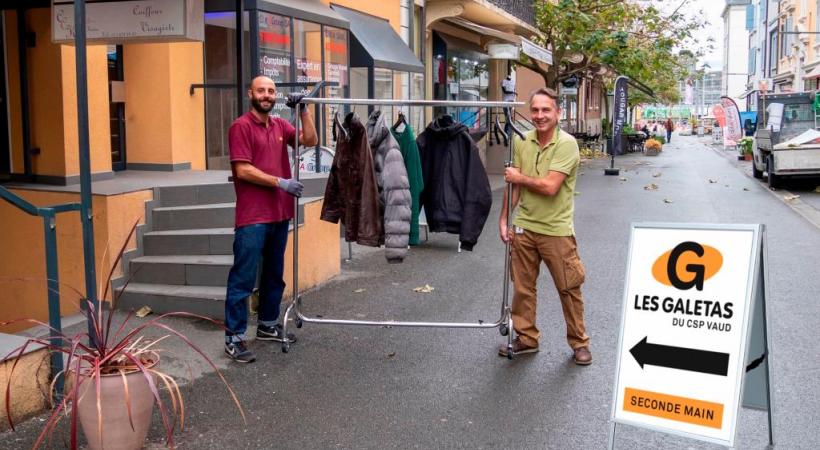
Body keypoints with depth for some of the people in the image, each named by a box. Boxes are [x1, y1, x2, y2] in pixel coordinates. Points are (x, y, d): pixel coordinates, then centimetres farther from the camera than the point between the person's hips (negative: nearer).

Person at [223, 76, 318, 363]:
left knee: (274, 274, 17)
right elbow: (243, 170, -14)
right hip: (252, 218, -7)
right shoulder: (241, 127, -8)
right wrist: (281, 183, -15)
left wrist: (303, 110, -6)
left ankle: (268, 325, 31)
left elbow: (310, 140, 4)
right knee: (243, 279, -4)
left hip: (280, 214, 7)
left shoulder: (281, 125, 13)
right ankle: (234, 338, 1)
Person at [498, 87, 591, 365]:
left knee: (569, 288, 6)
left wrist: (520, 177, -9)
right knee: (522, 287, 13)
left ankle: (579, 342, 22)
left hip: (556, 229, -5)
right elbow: (513, 184, 8)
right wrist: (504, 219, 7)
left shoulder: (566, 144, -15)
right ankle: (526, 338, 29)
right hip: (524, 227, 5)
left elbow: (550, 186, -23)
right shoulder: (521, 141, 2)